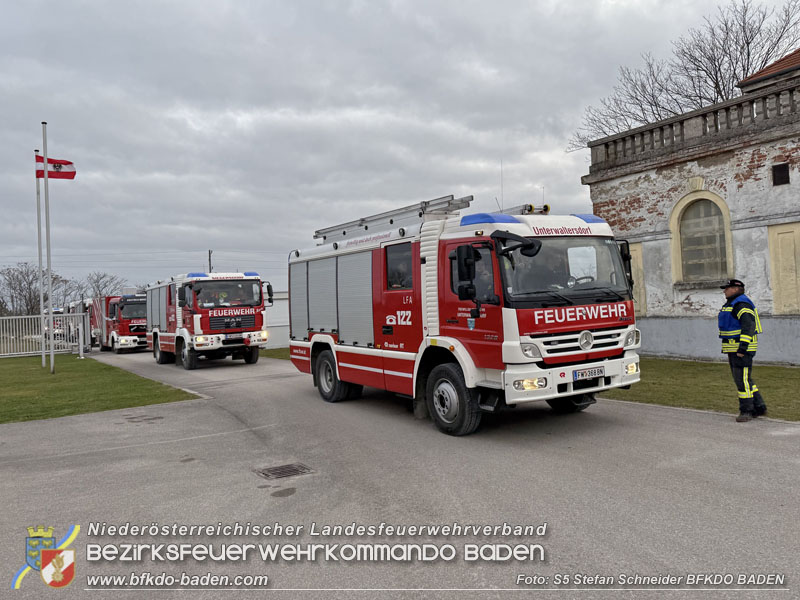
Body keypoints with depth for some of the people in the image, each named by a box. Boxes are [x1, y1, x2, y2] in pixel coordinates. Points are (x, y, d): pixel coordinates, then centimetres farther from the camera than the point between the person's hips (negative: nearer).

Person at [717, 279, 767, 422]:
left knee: (743, 379, -7)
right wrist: (730, 350, 23)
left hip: (743, 348, -11)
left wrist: (742, 348, -27)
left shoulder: (742, 305, -15)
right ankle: (759, 407, 21)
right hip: (734, 349, 11)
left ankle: (746, 411, 0)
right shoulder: (731, 304, 18)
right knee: (741, 379, 13)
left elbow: (748, 326, -23)